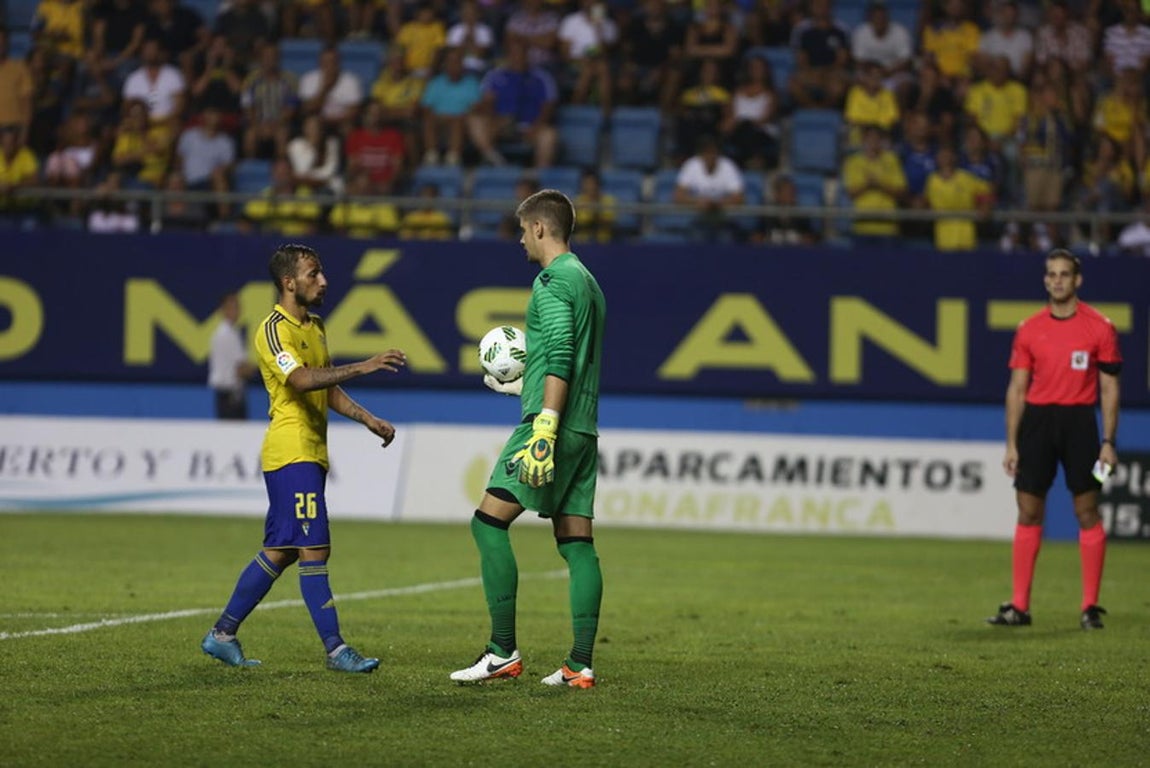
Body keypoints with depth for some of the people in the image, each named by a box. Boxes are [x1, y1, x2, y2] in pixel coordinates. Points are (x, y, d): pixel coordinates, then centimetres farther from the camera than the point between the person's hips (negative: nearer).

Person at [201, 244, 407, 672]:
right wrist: (362, 367, -36)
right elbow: (302, 380, -29)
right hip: (291, 453, -10)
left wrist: (368, 419, 14)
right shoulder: (275, 330, -12)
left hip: (311, 453, 10)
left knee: (280, 552, 11)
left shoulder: (314, 327, 18)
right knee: (314, 550, -10)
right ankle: (335, 650, -10)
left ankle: (222, 635, 19)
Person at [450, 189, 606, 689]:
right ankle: (580, 664, 1)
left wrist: (544, 429, -25)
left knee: (489, 522, -6)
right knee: (576, 541, 5)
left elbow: (561, 358, -20)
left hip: (554, 425, -9)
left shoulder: (553, 280, -9)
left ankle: (503, 652, -9)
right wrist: (521, 384, 36)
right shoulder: (587, 281, 20)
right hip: (584, 431, 9)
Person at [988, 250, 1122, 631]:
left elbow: (1109, 388, 1)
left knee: (1087, 512, -2)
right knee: (1028, 512, 2)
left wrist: (1108, 441, -6)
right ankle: (1019, 606, 6)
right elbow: (1017, 389, 9)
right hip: (1037, 420, 2)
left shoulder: (1100, 328, -1)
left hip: (1079, 421, -2)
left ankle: (1090, 606, 4)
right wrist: (1012, 443, 4)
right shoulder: (1029, 330, 6)